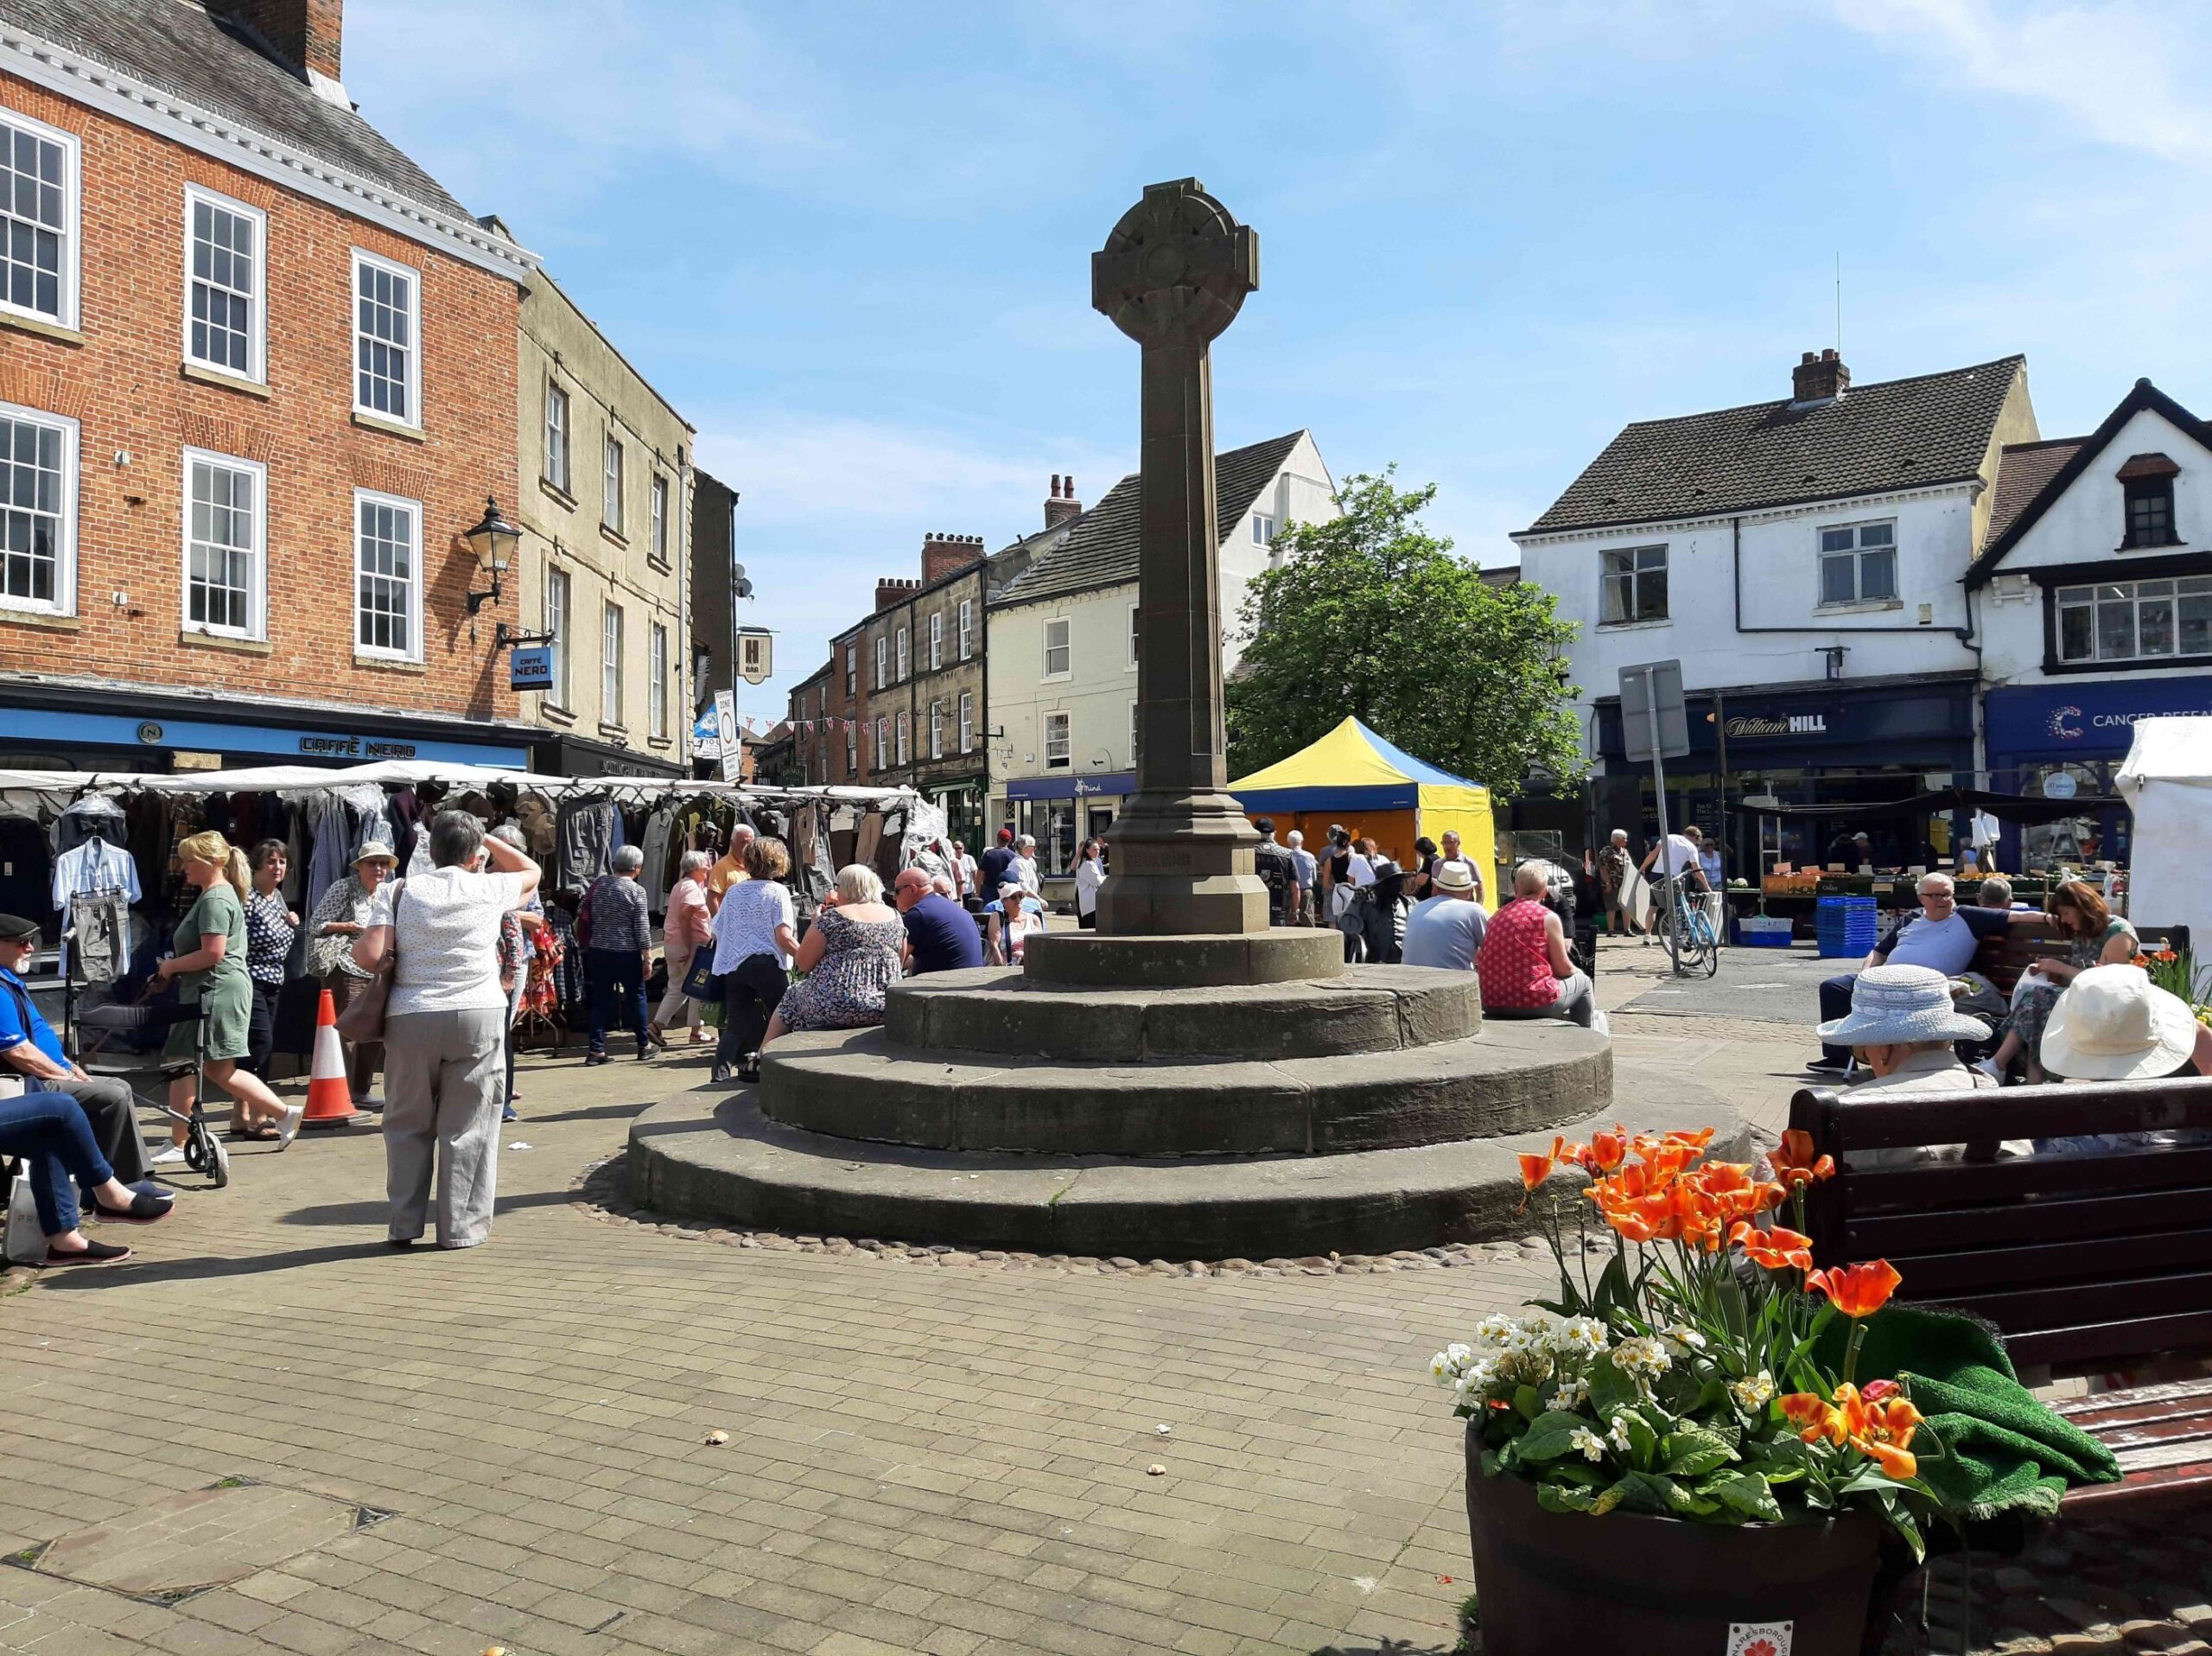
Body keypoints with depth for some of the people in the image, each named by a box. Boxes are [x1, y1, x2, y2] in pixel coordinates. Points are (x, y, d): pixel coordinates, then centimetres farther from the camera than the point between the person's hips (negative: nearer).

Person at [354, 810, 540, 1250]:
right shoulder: (488, 890, 3)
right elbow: (531, 871, 23)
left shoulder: (398, 891, 2)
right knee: (467, 1126, 5)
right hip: (477, 1016, -1)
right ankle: (461, 1227, 9)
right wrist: (483, 837, 22)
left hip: (410, 1018, 1)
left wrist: (354, 945, 15)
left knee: (408, 1124, 14)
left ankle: (403, 1225, 18)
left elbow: (370, 956, -7)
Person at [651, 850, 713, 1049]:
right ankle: (697, 1031, 7)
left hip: (672, 943, 10)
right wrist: (688, 947, -24)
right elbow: (685, 918, -23)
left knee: (676, 989, 13)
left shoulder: (680, 886, 17)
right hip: (689, 944, -10)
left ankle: (656, 1026, 5)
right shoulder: (692, 888, -15)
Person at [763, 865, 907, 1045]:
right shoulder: (894, 916, 7)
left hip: (835, 1007, -5)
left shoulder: (832, 917, -8)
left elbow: (804, 964, -2)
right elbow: (900, 963, 18)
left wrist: (815, 922, 10)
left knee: (789, 1002, 23)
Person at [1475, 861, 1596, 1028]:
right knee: (1583, 982, 22)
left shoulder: (1497, 916, 9)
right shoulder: (1547, 917, -7)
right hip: (1534, 1003, -6)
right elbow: (1563, 968, -2)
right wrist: (1578, 972, 23)